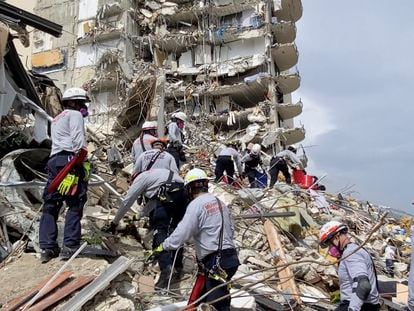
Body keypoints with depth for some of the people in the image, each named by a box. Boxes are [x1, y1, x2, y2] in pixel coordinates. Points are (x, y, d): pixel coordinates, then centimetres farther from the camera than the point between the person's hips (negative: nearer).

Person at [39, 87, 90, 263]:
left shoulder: (56, 120, 33)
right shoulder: (74, 115, 5)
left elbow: (61, 141, 22)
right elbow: (79, 140, -11)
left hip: (54, 161, 8)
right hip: (69, 161, -8)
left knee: (50, 205, 6)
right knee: (75, 205, -5)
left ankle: (47, 247, 5)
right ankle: (69, 246, -7)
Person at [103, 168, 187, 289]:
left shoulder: (140, 178, 15)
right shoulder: (153, 174, 37)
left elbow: (126, 202, 18)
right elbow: (153, 201, 41)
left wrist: (114, 223, 26)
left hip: (168, 196, -8)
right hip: (182, 193, 8)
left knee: (160, 230, -4)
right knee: (175, 230, 20)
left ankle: (165, 268, -20)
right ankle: (178, 266, 27)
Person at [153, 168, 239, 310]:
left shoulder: (196, 205, -11)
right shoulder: (220, 203, 14)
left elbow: (181, 234, -15)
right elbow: (231, 230, 20)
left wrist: (162, 247, -3)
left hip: (216, 263, -9)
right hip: (230, 257, 9)